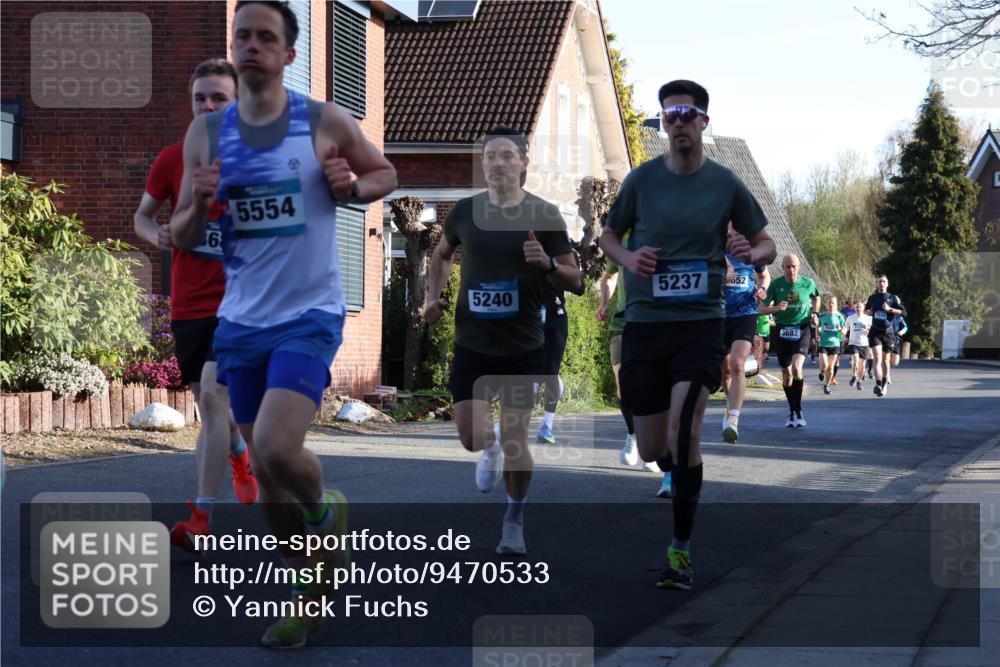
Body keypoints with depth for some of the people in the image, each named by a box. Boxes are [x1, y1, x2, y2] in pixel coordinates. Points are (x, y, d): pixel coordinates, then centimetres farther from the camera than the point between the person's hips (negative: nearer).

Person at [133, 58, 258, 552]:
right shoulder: (172, 159, 2)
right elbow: (142, 215, 13)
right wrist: (156, 234, -9)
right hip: (188, 304, 4)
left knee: (213, 395, -18)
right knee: (211, 404, 14)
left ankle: (202, 518, -15)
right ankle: (240, 458, 48)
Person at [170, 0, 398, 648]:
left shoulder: (326, 122, -5)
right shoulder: (206, 133, 3)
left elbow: (385, 172, 12)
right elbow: (181, 237, 7)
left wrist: (350, 188, -10)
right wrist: (200, 206, -15)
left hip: (310, 315, -4)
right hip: (241, 321, 4)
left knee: (276, 448, -23)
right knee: (265, 474, 9)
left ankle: (326, 509, 11)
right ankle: (314, 592, 27)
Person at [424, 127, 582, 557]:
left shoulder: (545, 216, -6)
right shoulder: (464, 212, 1)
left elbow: (575, 281, -4)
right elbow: (442, 253, 21)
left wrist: (548, 266, -24)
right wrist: (433, 295, 6)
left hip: (523, 347, -2)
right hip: (472, 344, 2)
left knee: (515, 438, -1)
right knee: (471, 436, -3)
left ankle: (515, 519, 22)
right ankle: (491, 447, 36)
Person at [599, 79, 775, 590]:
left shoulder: (725, 184, 1)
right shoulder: (642, 179, 3)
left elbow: (766, 245, 12)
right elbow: (608, 235, 16)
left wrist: (751, 254, -12)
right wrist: (628, 258, -6)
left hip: (701, 321, -2)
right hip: (645, 322, 2)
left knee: (684, 425, -22)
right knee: (652, 450, 5)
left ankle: (681, 549, -12)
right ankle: (684, 482, 42)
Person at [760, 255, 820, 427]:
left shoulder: (808, 283, -2)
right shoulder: (776, 284, -3)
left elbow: (816, 298, 21)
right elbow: (762, 308, -1)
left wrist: (814, 312, 3)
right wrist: (776, 308, -20)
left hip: (801, 331, -2)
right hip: (781, 331, 2)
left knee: (796, 368, -22)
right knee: (786, 373, 8)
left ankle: (798, 411, -12)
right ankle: (792, 411, 26)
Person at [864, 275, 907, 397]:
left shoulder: (893, 298, 1)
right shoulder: (872, 298, 8)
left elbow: (904, 312, -6)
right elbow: (867, 311, 26)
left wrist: (889, 309, -17)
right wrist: (868, 311, 2)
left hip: (888, 332, 0)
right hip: (875, 332, 0)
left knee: (885, 360, 11)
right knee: (877, 358, -17)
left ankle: (884, 384, 29)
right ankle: (878, 384, -30)